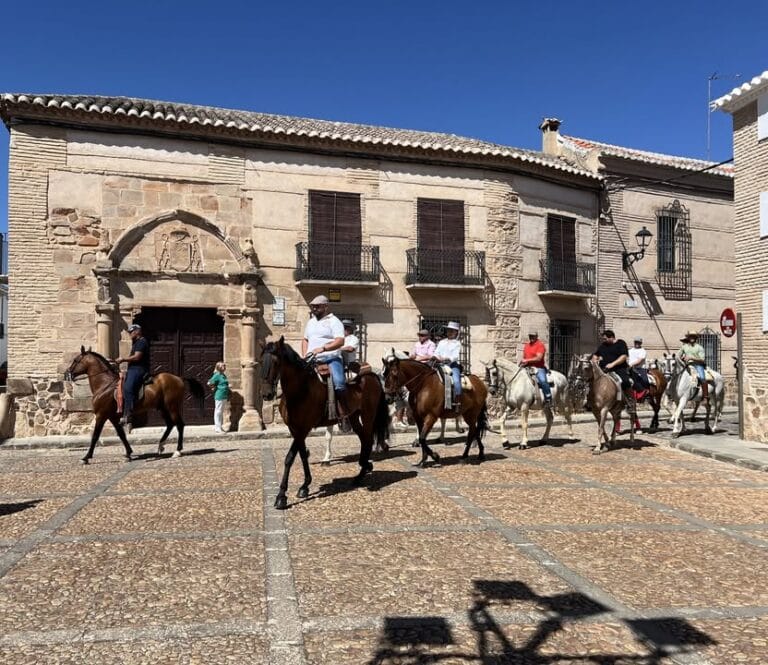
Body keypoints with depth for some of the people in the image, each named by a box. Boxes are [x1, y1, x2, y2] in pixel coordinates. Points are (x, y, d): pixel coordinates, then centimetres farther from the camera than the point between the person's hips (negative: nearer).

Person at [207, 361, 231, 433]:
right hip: (219, 396, -9)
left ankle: (220, 427, 23)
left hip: (224, 396, 9)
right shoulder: (217, 375, -12)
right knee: (218, 411, -4)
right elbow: (209, 383, -18)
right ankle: (217, 428, -1)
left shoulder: (223, 375, 14)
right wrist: (215, 387, -4)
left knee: (221, 412, 15)